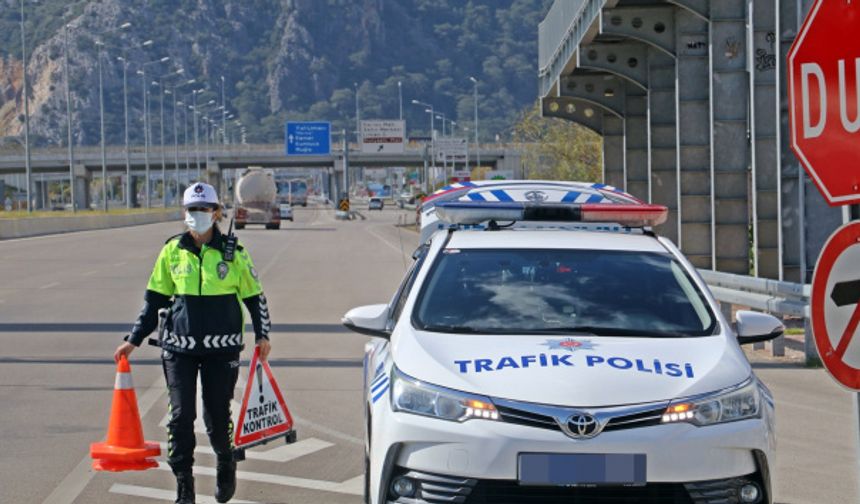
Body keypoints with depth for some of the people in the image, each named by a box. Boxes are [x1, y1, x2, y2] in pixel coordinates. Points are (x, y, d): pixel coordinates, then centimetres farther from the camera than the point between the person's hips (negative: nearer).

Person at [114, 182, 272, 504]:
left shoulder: (233, 253, 1)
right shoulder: (172, 251, 5)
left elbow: (254, 296, 10)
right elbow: (154, 299, 12)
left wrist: (262, 335, 0)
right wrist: (134, 340, 9)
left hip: (221, 347, -1)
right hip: (179, 347, 1)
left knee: (217, 415, 3)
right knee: (180, 416, -6)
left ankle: (226, 466, 32)